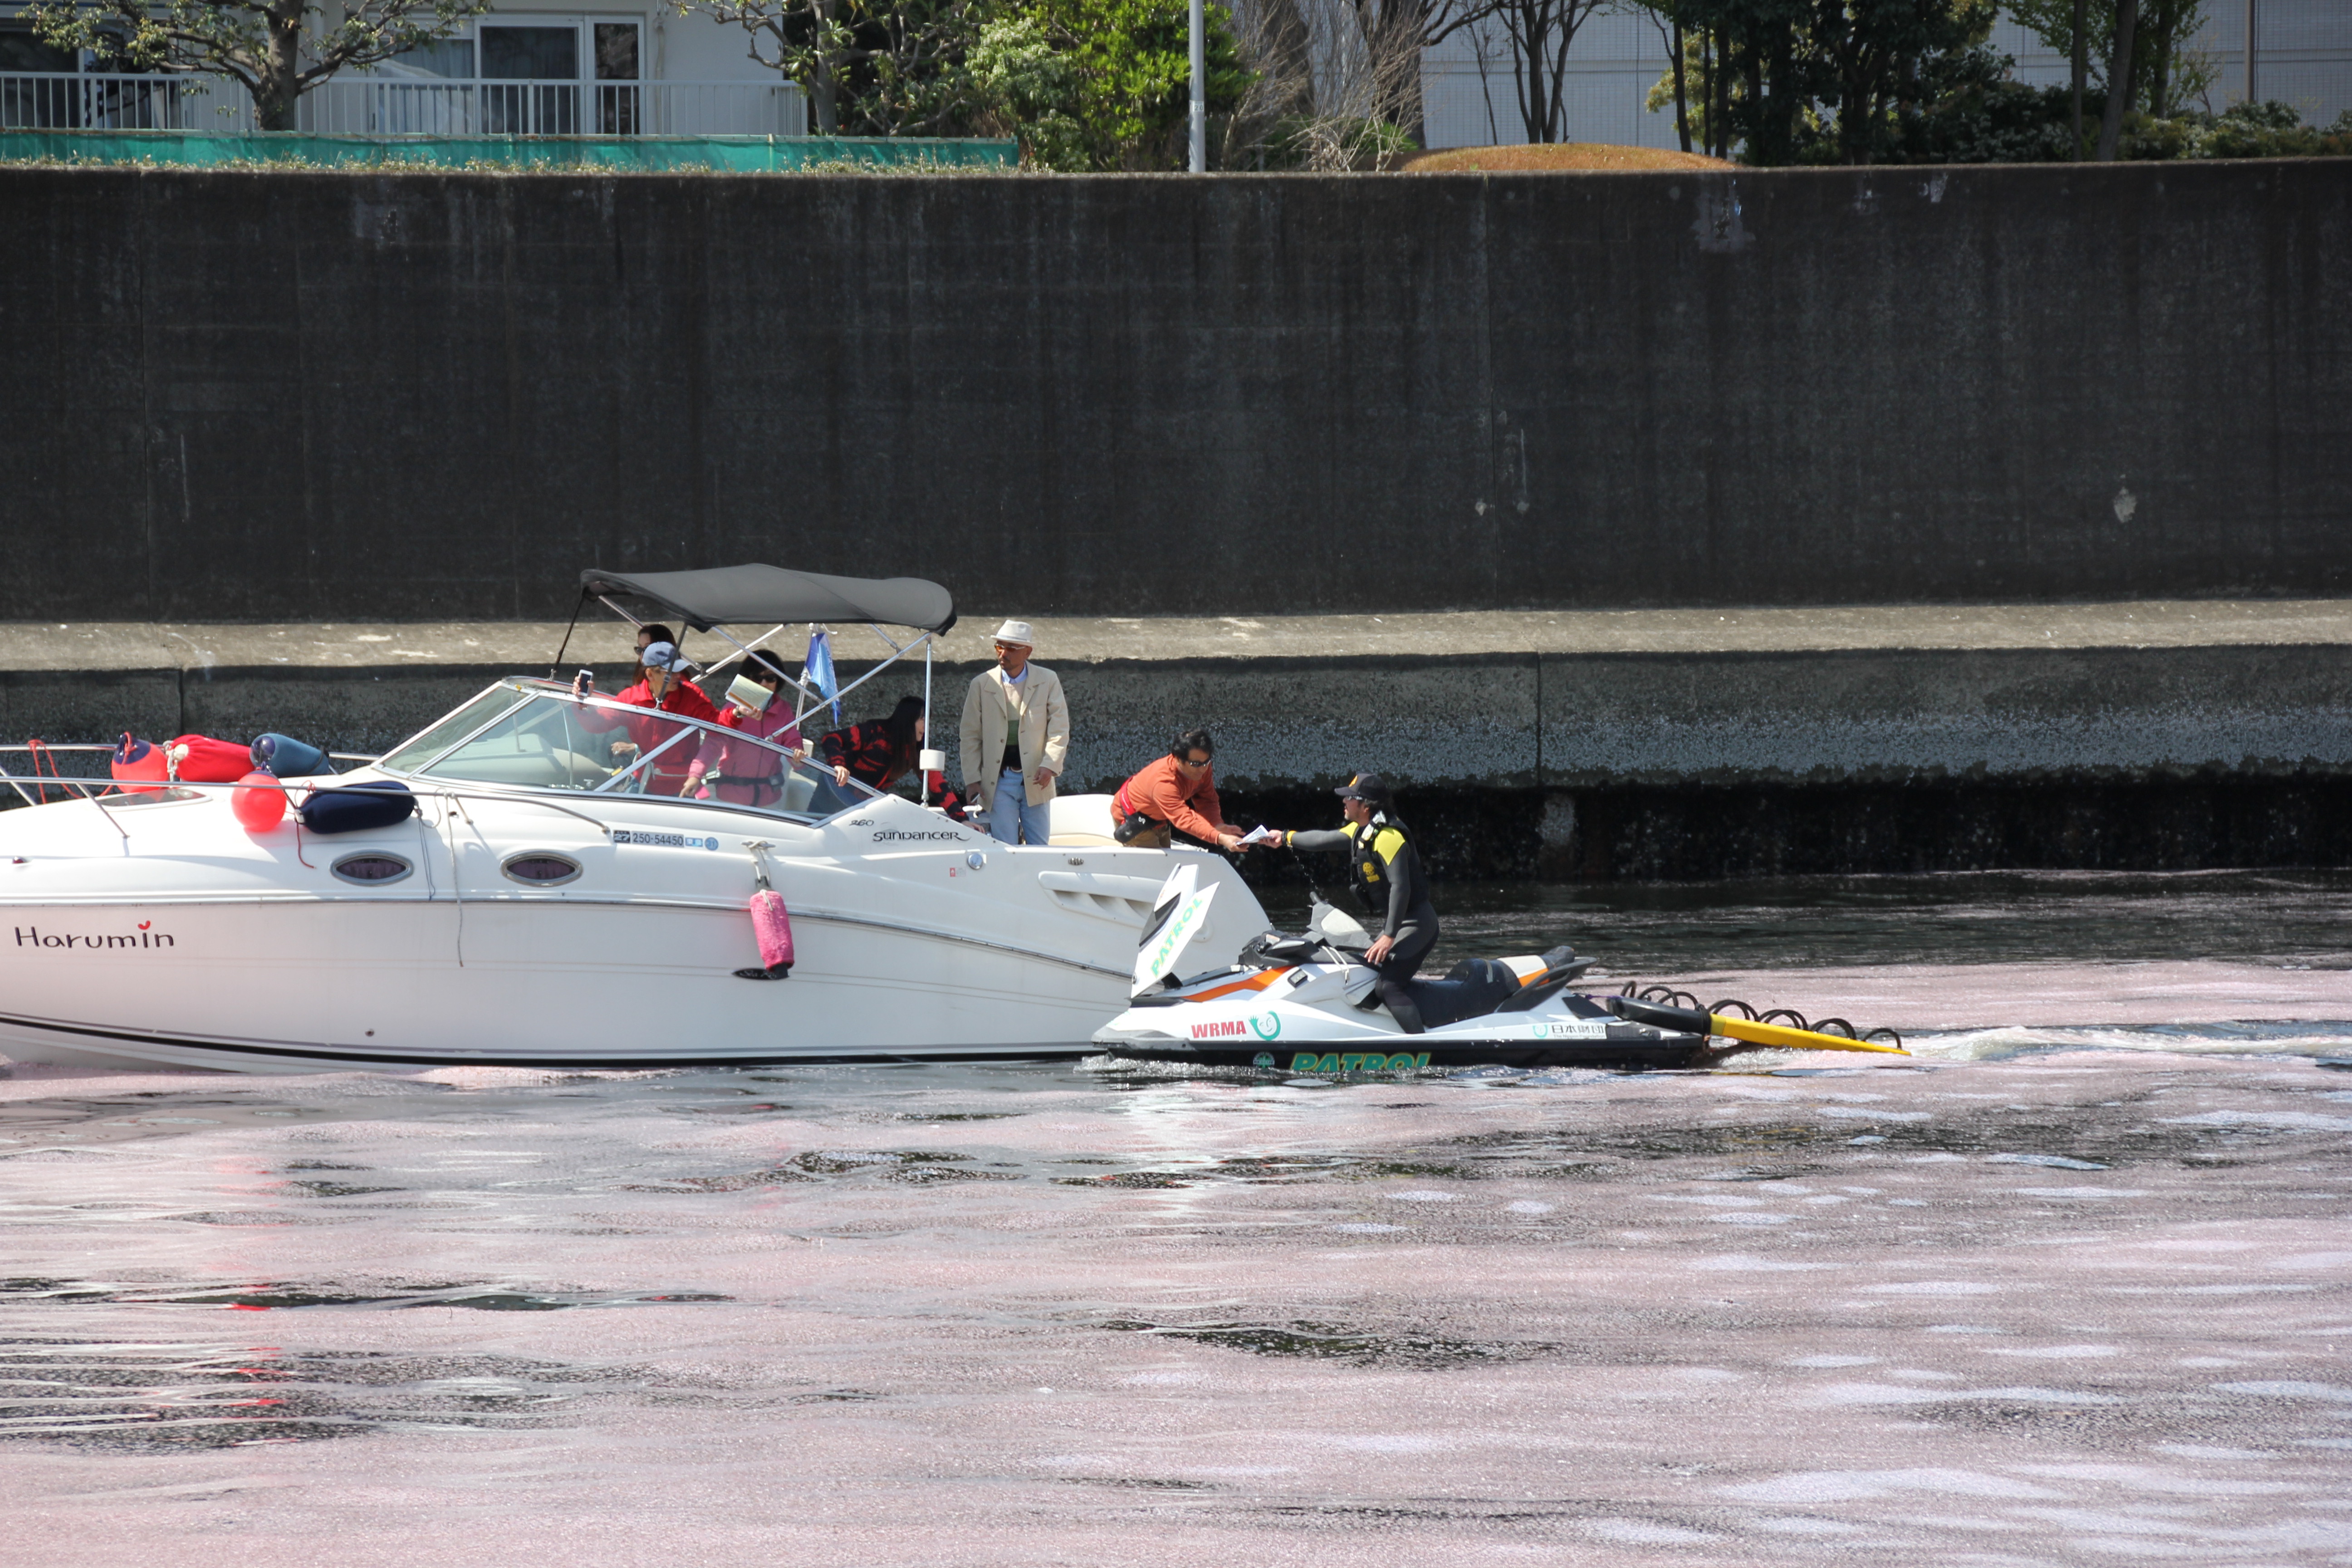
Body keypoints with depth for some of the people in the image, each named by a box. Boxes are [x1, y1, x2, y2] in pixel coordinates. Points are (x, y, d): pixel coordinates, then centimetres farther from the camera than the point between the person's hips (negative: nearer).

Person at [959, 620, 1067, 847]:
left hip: (1036, 779, 0)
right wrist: (972, 779, -1)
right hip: (999, 781, 0)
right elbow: (970, 736, 7)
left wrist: (1049, 766, -15)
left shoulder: (1048, 681, 3)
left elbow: (1059, 730, 0)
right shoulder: (982, 684, 4)